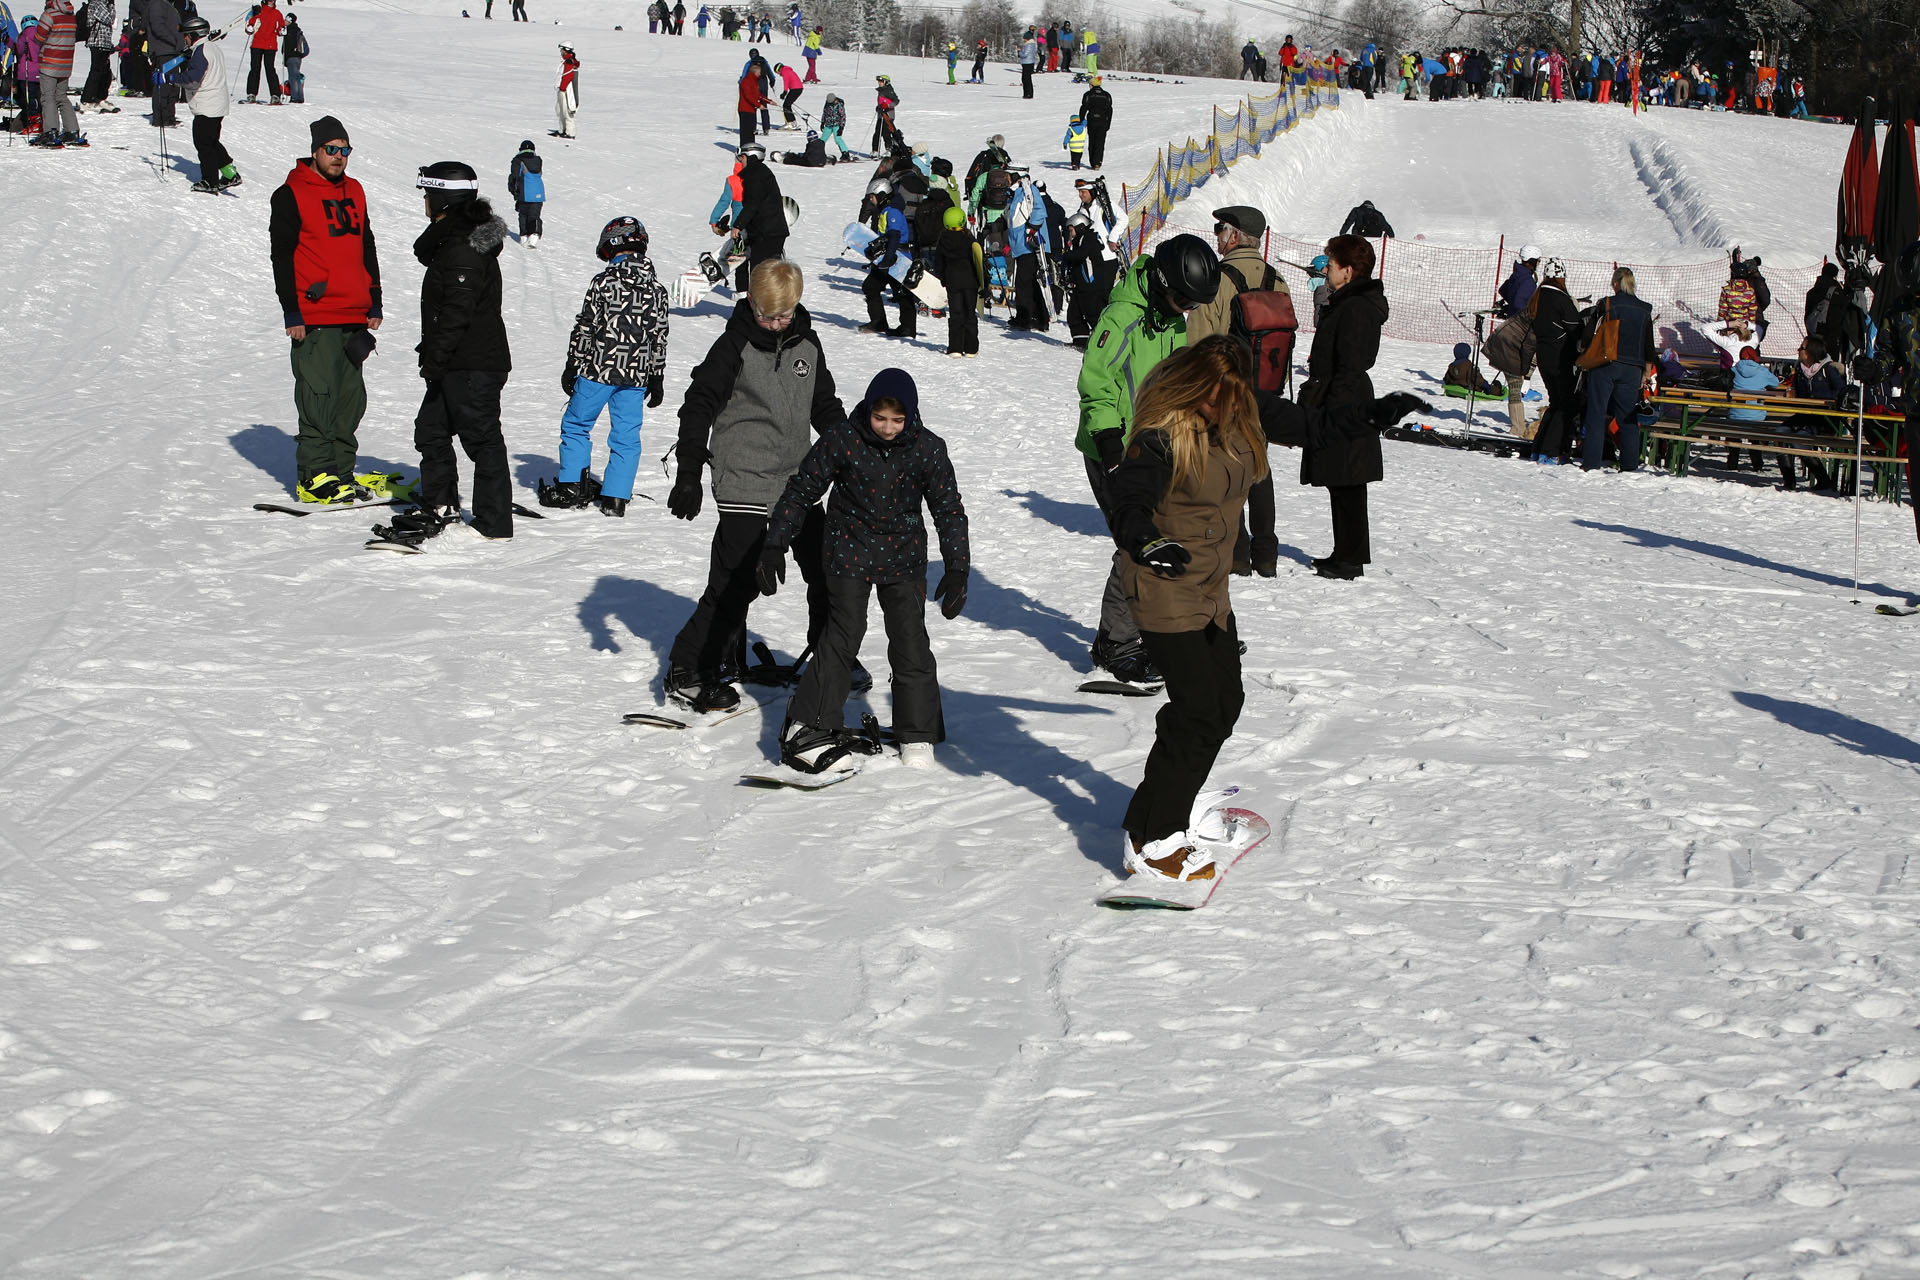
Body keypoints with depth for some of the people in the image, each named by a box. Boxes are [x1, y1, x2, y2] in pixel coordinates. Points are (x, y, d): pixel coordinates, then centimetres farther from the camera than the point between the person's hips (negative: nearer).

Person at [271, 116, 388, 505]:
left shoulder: (354, 192, 16)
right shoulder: (291, 195, -4)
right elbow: (282, 256, -7)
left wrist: (374, 303, 17)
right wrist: (291, 312, -12)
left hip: (354, 317, 7)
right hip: (315, 319, -7)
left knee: (351, 399, 8)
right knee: (319, 397, -8)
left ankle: (342, 471, 15)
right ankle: (315, 475, -3)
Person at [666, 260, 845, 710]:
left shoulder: (807, 344, 8)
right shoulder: (735, 345, -9)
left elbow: (825, 407, 20)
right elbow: (699, 405, -11)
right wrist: (689, 473, -19)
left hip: (797, 480, 6)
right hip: (744, 483, -6)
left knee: (827, 570, 10)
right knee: (736, 581, -10)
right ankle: (687, 671, -1)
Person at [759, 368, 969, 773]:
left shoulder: (927, 449, -9)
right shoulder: (840, 440, -13)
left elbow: (949, 510, -1)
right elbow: (801, 492, -2)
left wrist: (957, 568, -7)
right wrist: (775, 546, -5)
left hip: (904, 557, 2)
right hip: (849, 552, -2)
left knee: (910, 640, -4)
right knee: (843, 633, -12)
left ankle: (917, 735, 8)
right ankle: (806, 729, -8)